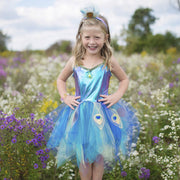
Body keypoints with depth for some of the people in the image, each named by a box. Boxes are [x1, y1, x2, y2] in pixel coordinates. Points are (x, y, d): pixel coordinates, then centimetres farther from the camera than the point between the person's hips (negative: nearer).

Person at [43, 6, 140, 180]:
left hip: (103, 113, -1)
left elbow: (124, 79, 11)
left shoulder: (109, 61, -5)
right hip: (79, 113, 1)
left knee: (99, 154, 10)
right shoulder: (75, 61, -2)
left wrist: (117, 96, -4)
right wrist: (65, 97, 0)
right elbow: (61, 79, 14)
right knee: (83, 156, 9)